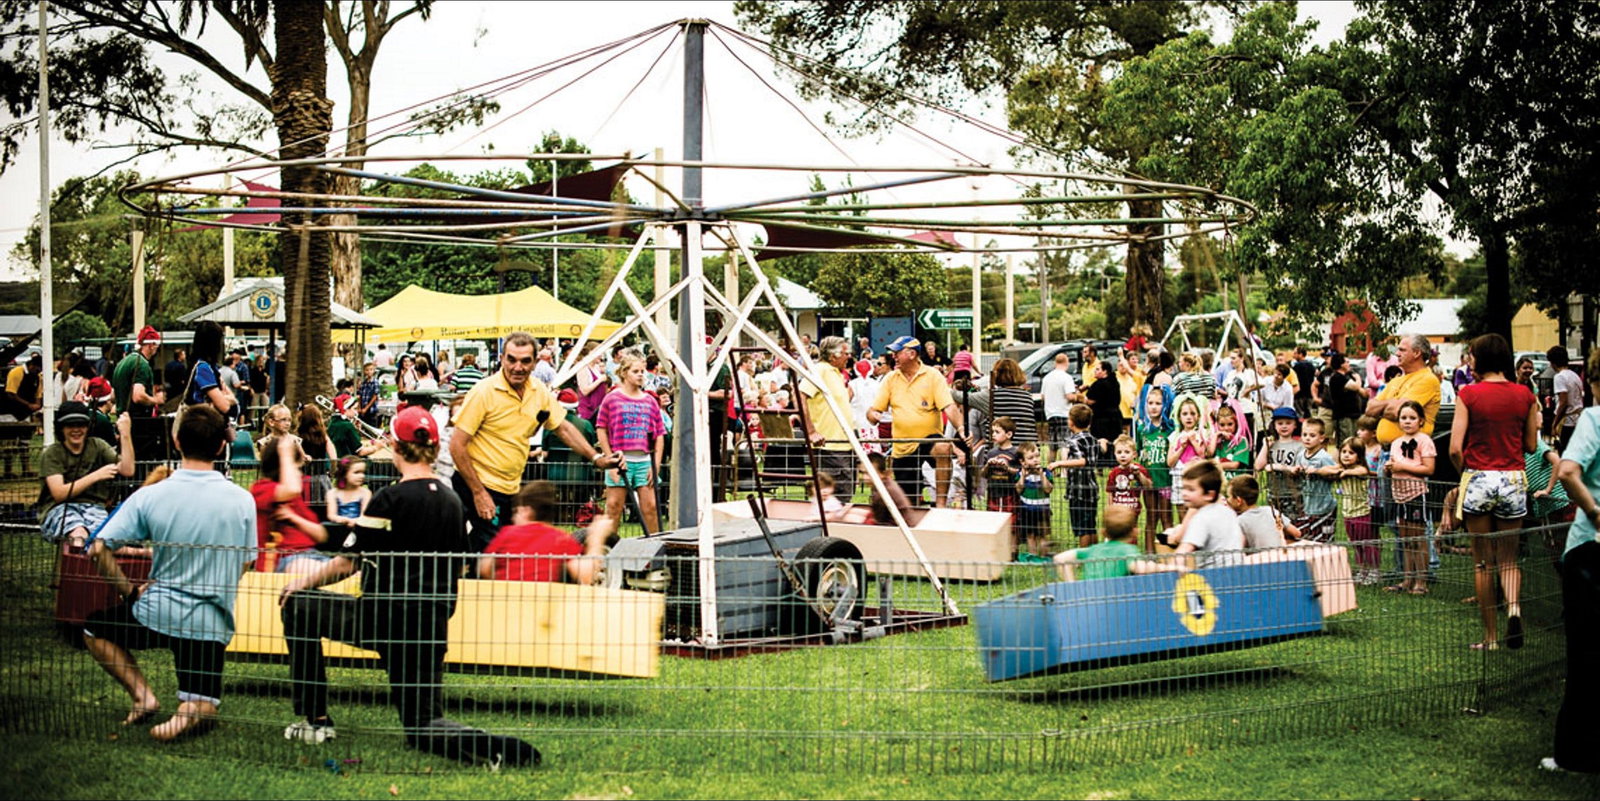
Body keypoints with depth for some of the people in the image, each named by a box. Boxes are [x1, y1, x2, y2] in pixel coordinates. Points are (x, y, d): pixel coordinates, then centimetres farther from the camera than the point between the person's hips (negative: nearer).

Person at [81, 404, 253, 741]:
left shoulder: (149, 496, -9)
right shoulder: (241, 500, -5)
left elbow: (99, 549, -10)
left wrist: (130, 591, 3)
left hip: (157, 614, -1)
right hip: (213, 624, 1)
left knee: (94, 630, 28)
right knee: (203, 708, 19)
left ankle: (143, 696, 8)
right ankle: (189, 714, -17)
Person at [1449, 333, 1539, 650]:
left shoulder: (1469, 394, -7)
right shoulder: (1524, 395, 1)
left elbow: (1455, 450, -10)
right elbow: (1532, 446, 7)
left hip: (1478, 479, -2)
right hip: (1514, 479, 2)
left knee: (1483, 562, 8)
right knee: (1508, 559, 14)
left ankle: (1491, 635, 10)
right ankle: (1514, 606, -14)